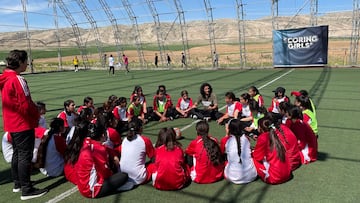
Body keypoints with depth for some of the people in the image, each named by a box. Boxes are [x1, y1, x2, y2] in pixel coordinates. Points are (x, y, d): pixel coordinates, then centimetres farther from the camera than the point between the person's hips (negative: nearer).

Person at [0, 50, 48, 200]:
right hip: (23, 124, -9)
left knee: (17, 154, 19)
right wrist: (36, 115, -4)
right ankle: (26, 190, 5)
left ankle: (17, 184, 31)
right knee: (25, 156, -3)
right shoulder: (17, 79, -19)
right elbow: (26, 104, -21)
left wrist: (33, 114, 14)